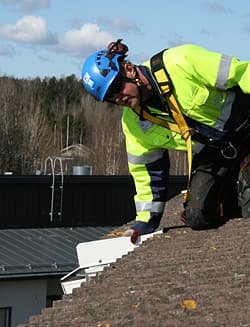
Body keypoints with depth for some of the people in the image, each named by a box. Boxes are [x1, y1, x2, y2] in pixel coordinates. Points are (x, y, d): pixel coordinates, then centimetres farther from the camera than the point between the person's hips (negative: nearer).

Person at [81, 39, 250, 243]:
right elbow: (147, 170, 7)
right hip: (212, 154, 6)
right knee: (197, 218, -9)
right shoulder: (134, 124, -5)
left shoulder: (181, 63, -24)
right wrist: (145, 220, 7)